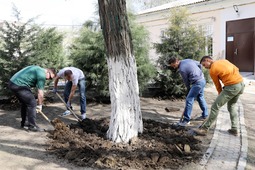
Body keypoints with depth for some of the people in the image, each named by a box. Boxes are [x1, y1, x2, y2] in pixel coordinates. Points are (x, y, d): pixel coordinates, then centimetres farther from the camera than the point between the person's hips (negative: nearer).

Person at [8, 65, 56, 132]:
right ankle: (32, 126, 0)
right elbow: (40, 92, -9)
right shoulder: (42, 74, -11)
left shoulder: (38, 69, 19)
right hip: (18, 85, -11)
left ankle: (24, 123, 30)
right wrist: (40, 105, 1)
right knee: (32, 103, -5)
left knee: (25, 103, 21)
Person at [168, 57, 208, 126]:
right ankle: (205, 115, 34)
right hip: (202, 79, 10)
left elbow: (186, 81, -6)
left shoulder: (182, 69, -17)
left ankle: (186, 120, -3)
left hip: (197, 83, -10)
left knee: (189, 99, -7)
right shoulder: (187, 60, 7)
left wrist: (189, 89, 9)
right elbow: (199, 64, 15)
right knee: (200, 97, 22)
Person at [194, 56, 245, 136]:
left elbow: (218, 85, 4)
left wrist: (221, 95, 19)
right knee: (232, 106, 25)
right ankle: (234, 129, 26)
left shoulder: (212, 70, -3)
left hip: (232, 87, -8)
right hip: (241, 83, 8)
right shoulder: (223, 60, 17)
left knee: (215, 107, -2)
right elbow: (236, 69, 18)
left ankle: (204, 129, 2)